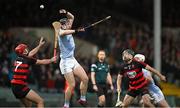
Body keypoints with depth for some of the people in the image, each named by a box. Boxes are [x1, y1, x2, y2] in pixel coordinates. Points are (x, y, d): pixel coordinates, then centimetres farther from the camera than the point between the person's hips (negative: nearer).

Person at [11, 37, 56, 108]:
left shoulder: (18, 59, 10)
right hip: (21, 87, -9)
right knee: (40, 101, -5)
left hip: (14, 88, 9)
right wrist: (51, 60, 23)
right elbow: (42, 62, 5)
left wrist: (40, 45, 40)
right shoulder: (27, 60, -9)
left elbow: (31, 53, 28)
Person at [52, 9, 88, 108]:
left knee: (85, 79, -1)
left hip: (73, 60, 8)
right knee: (72, 85, -11)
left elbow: (72, 17, 22)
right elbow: (63, 33, -39)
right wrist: (76, 31, -49)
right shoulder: (61, 32, -12)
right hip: (65, 62, -8)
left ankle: (83, 99, 12)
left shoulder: (69, 31, 10)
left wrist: (66, 13, 5)